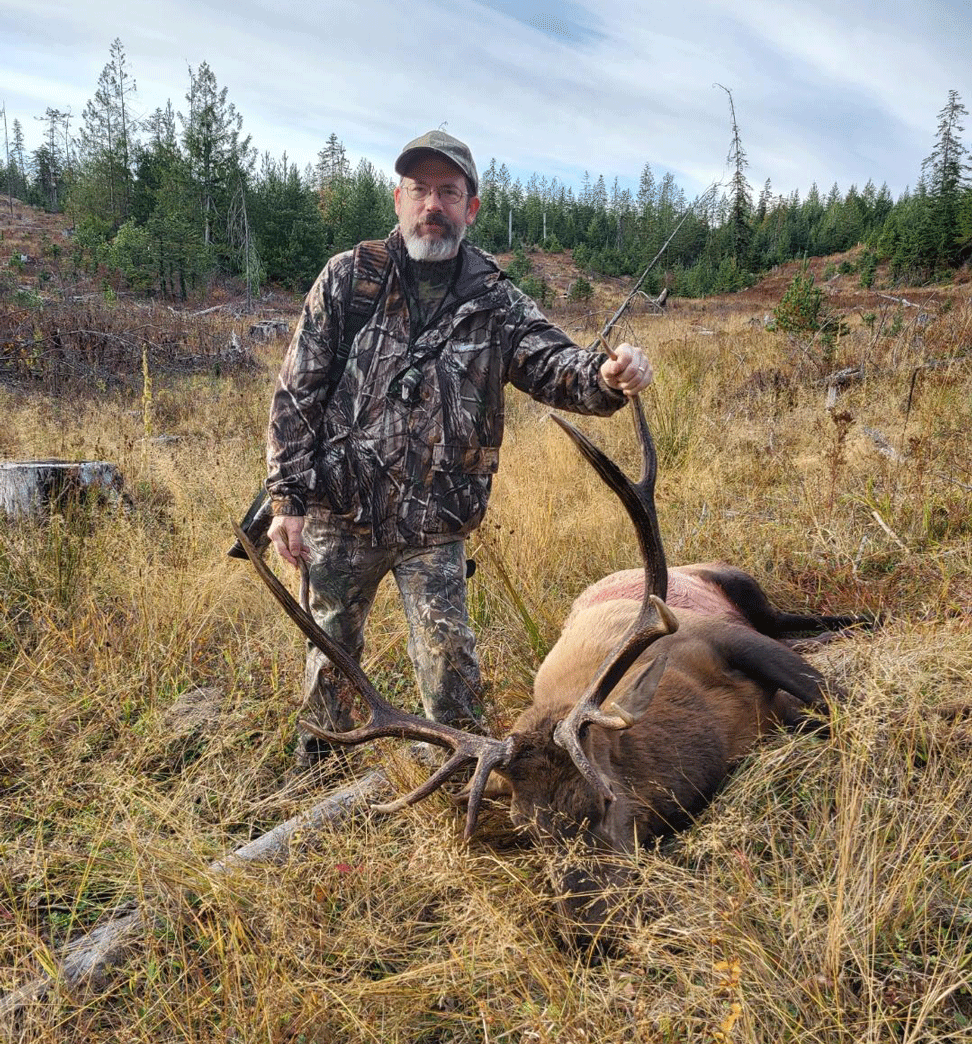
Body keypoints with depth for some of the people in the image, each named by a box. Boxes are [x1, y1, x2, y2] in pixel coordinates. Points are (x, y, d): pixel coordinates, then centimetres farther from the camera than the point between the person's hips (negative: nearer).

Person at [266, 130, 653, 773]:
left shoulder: (496, 303, 1)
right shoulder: (347, 279, -2)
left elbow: (554, 365, -11)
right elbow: (296, 394, -3)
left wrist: (608, 376, -36)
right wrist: (289, 501, -7)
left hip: (434, 527, 0)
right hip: (339, 515, 1)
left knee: (451, 665, 0)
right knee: (331, 652, 17)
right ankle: (315, 768, 42)